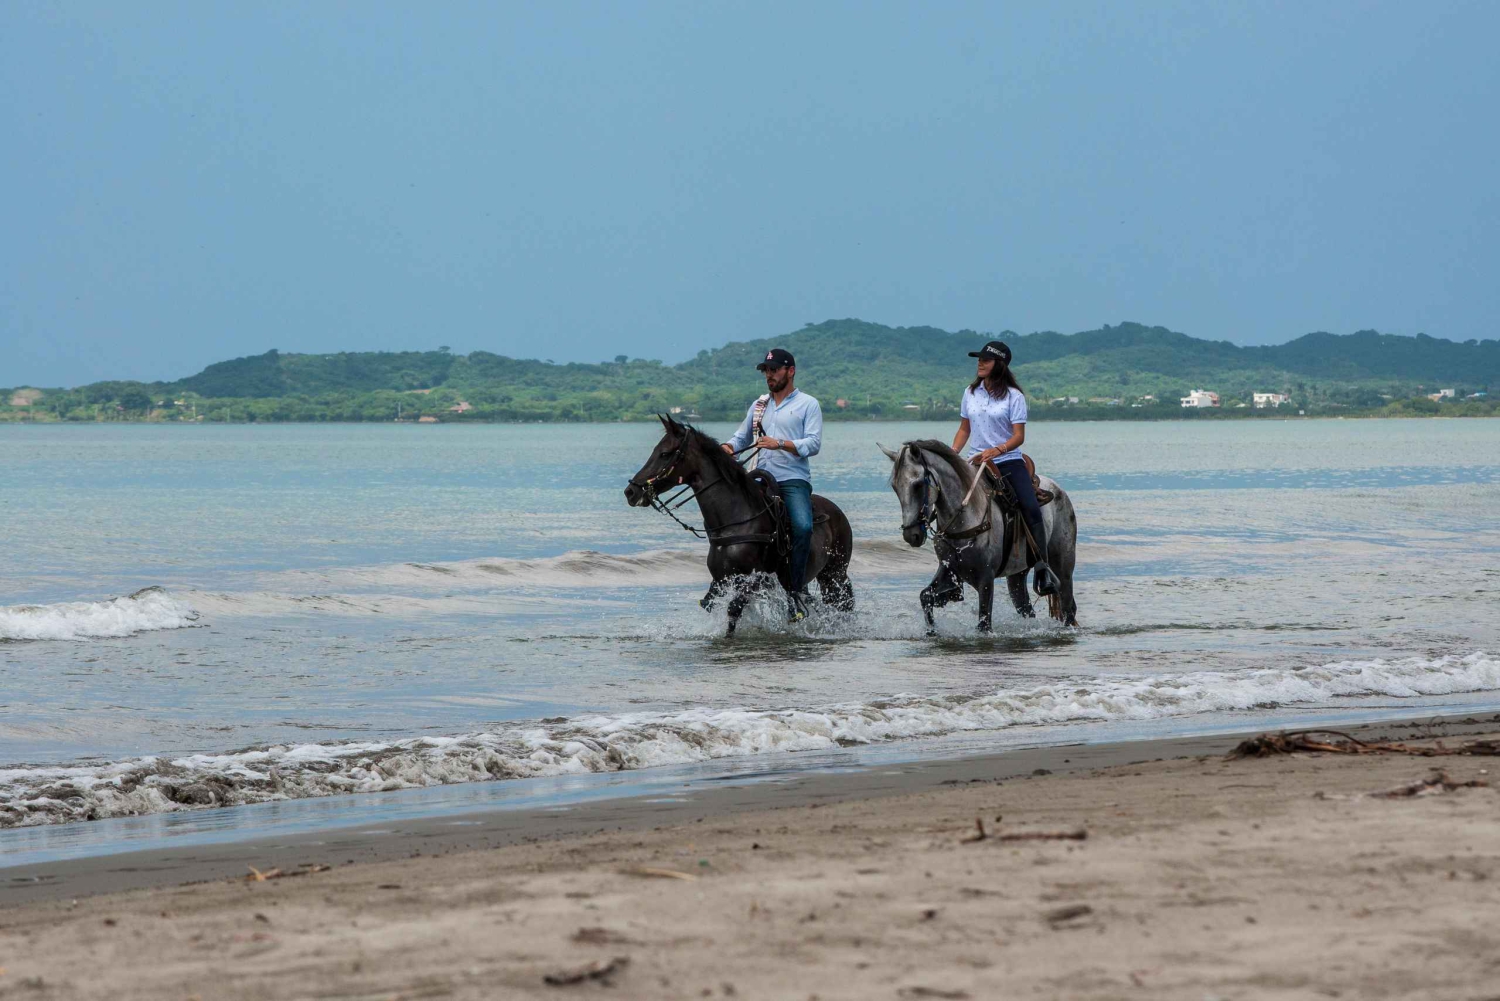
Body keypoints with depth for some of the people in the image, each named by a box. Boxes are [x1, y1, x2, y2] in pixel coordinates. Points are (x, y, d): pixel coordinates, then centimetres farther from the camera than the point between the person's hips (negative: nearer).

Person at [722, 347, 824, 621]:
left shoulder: (808, 404, 5)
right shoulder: (759, 405, 22)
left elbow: (813, 443, -6)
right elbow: (742, 437, 23)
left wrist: (780, 444, -20)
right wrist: (726, 448, -1)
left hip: (793, 479, -5)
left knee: (803, 526, -29)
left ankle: (798, 591, -22)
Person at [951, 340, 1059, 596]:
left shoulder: (1014, 396, -3)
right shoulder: (970, 393, 10)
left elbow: (1018, 436, -8)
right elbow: (964, 428, 18)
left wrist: (995, 451, -24)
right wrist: (952, 454, 1)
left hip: (1009, 460, -4)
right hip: (978, 461, 4)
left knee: (1031, 509, -20)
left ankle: (1042, 568, -15)